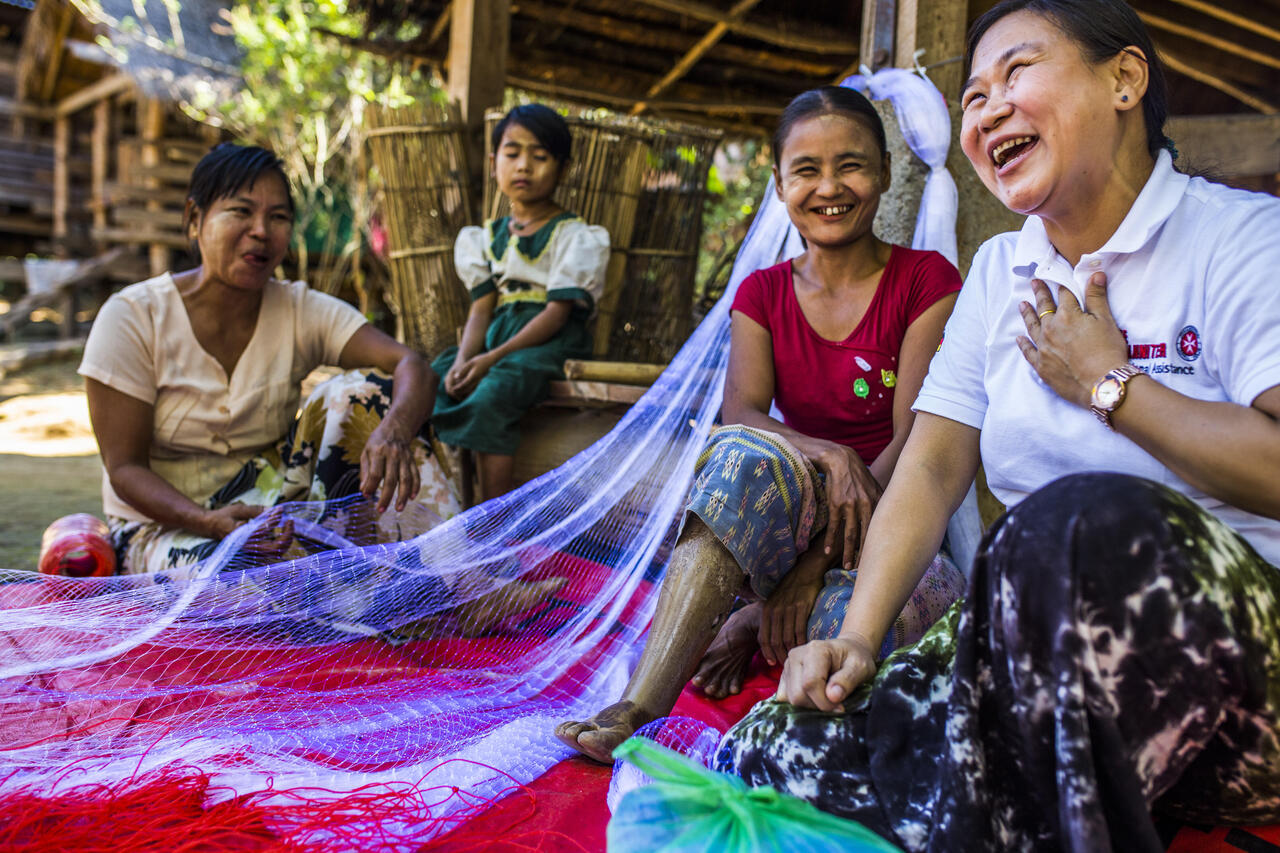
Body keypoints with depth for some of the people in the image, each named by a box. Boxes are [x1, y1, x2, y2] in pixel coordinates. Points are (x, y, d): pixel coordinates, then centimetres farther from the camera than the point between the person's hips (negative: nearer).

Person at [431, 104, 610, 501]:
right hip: (499, 330, 6)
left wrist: (491, 358, -21)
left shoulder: (575, 235, 2)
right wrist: (463, 359, -13)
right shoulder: (486, 237, 21)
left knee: (490, 397, -34)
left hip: (550, 340, -6)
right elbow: (482, 308, 10)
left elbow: (557, 312, -10)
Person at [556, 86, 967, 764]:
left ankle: (757, 625, -7)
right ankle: (638, 708, -41)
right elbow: (740, 414, -8)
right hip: (799, 511, 3)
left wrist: (816, 564, -22)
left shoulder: (927, 281, -2)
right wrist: (827, 458, -32)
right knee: (748, 454, -35)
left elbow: (915, 437, -12)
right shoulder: (763, 294, 9)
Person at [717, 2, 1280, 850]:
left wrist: (1107, 383, -8)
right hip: (1040, 638, 4)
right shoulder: (999, 273, 14)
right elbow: (932, 468, 6)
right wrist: (857, 639, -7)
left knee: (1084, 521, -38)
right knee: (778, 753, -17)